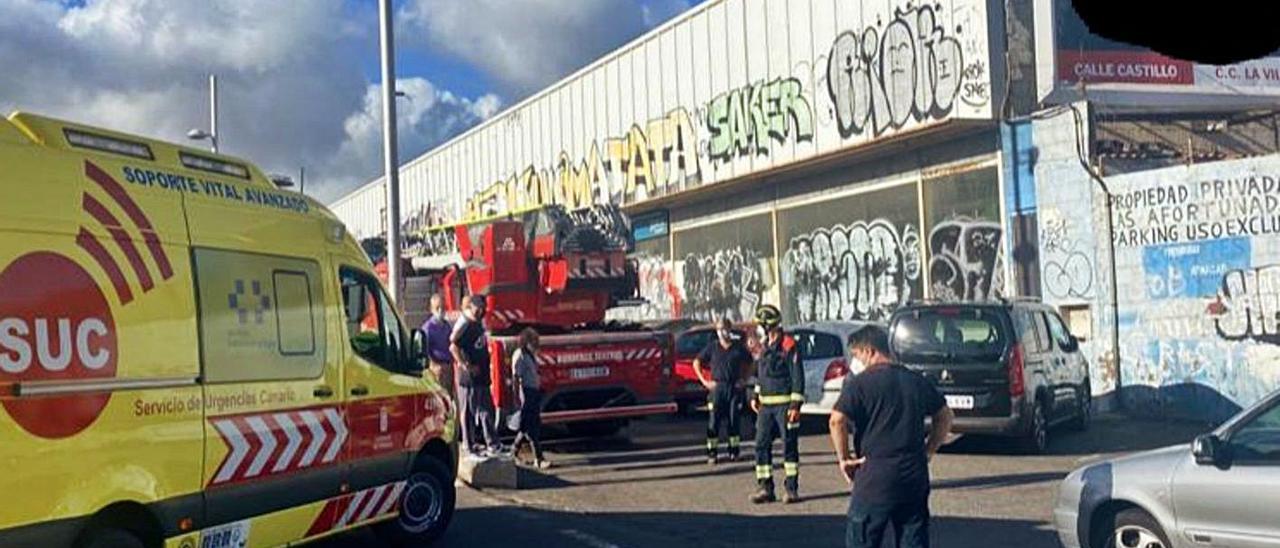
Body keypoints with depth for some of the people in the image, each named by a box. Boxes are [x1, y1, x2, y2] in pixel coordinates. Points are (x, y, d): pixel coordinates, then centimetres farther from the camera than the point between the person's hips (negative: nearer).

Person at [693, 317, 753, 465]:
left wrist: (743, 379, 5)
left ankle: (734, 451, 16)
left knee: (733, 421, 4)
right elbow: (696, 363, 10)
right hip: (717, 388, 0)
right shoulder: (712, 347, 3)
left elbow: (750, 364, 16)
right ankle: (712, 453, 0)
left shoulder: (739, 347, 4)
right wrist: (704, 381, 2)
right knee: (713, 422, -4)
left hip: (734, 388, 0)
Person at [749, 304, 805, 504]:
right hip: (766, 405, 7)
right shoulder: (763, 346, 12)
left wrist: (795, 405, -16)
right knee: (761, 445, 4)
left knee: (789, 446, 0)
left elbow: (798, 377, -13)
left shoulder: (789, 345, -12)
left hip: (784, 404, -7)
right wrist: (755, 396, 20)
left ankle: (792, 489, 7)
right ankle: (765, 488, 10)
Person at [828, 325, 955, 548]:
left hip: (875, 473, -5)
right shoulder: (917, 381, 9)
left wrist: (844, 458, -7)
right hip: (915, 475, 5)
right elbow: (945, 416, 17)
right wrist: (928, 451, 18)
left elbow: (837, 421, -19)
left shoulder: (860, 382, -8)